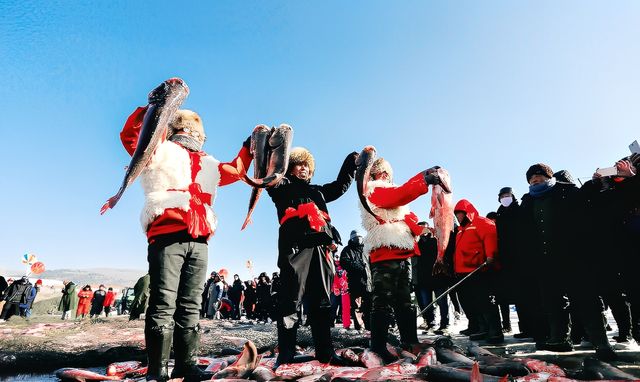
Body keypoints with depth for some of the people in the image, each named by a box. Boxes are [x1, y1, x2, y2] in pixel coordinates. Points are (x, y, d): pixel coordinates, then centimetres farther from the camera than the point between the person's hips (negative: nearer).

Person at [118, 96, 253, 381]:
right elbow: (130, 135, 3)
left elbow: (235, 171, 40)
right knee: (163, 304, -8)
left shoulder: (207, 164, 29)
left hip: (198, 242, 6)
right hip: (167, 237, -5)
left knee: (190, 306, 7)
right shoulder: (161, 151, 14)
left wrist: (249, 146, 35)